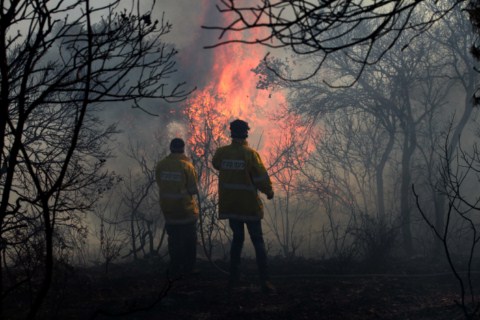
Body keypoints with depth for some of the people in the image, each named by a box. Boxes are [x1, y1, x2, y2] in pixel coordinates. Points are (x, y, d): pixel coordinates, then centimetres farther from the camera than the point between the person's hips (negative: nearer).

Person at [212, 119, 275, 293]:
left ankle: (234, 277, 17)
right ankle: (264, 280, -6)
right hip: (249, 205, -4)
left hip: (230, 205, 4)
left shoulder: (221, 152, -3)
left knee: (237, 238, 19)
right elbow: (261, 177, -13)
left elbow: (216, 164, 20)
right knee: (258, 241, 2)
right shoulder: (250, 154, -14)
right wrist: (269, 192, 4)